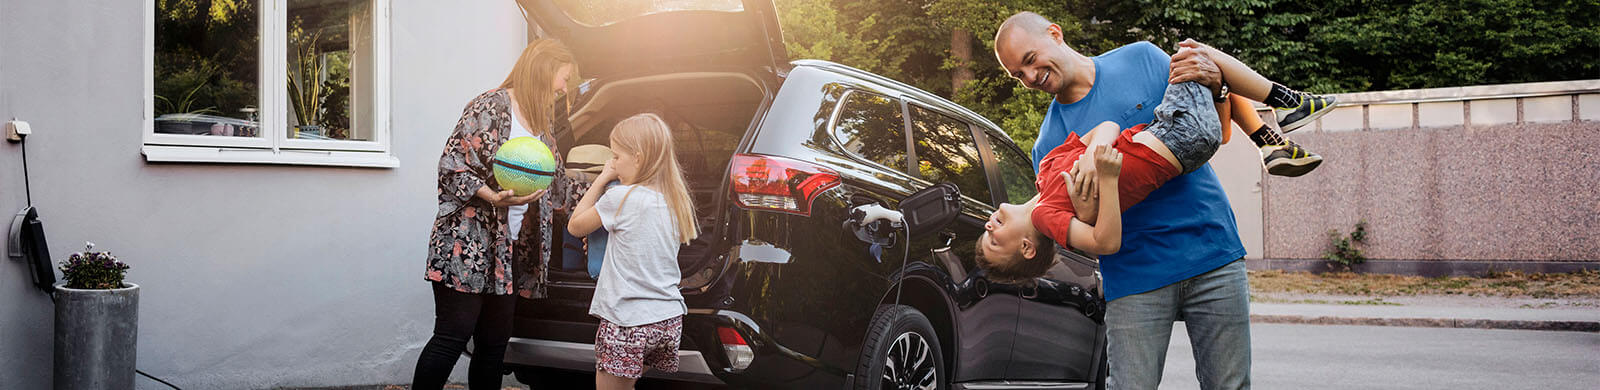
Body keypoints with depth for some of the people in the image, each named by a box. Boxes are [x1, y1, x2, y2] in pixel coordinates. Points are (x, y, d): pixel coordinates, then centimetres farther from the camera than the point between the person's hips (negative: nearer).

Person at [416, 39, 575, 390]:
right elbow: (452, 165, -13)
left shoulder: (539, 124, 17)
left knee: (495, 342, 7)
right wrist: (495, 197, -24)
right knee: (454, 335, -9)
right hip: (467, 240, -8)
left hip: (508, 249, 8)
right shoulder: (491, 106, -8)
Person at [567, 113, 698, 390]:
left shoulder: (620, 198, -14)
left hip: (627, 324, -7)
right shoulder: (677, 201, 4)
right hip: (670, 320, 7)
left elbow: (575, 226, -1)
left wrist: (603, 178, 3)